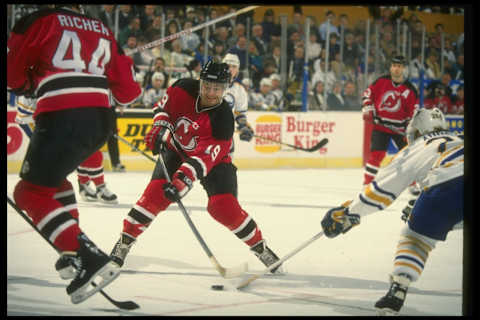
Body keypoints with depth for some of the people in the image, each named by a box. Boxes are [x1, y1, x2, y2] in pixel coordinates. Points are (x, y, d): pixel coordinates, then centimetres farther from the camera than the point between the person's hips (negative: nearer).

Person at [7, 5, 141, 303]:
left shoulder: (40, 21, 5)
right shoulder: (102, 30, 21)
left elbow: (13, 72, 4)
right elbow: (128, 90, 18)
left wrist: (28, 86, 26)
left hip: (62, 119, -7)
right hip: (101, 121, 7)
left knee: (31, 192, 1)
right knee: (51, 177, 30)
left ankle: (90, 259, -15)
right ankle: (75, 250, 23)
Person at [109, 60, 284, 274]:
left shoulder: (223, 118, -31)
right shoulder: (184, 90, -21)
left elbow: (204, 158, -37)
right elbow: (163, 107, 1)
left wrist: (182, 181, -47)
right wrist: (160, 128, -17)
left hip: (214, 159, -3)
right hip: (176, 148, 3)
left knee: (224, 207, -16)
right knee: (156, 192, -17)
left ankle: (260, 247, 3)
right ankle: (124, 242, -7)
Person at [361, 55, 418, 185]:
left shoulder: (409, 89, -5)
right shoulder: (381, 81, -2)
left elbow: (414, 112, -2)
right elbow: (368, 93, 8)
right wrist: (367, 109, -4)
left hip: (399, 128, 1)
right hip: (380, 125, -1)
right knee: (376, 154, -10)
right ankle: (367, 183, -1)